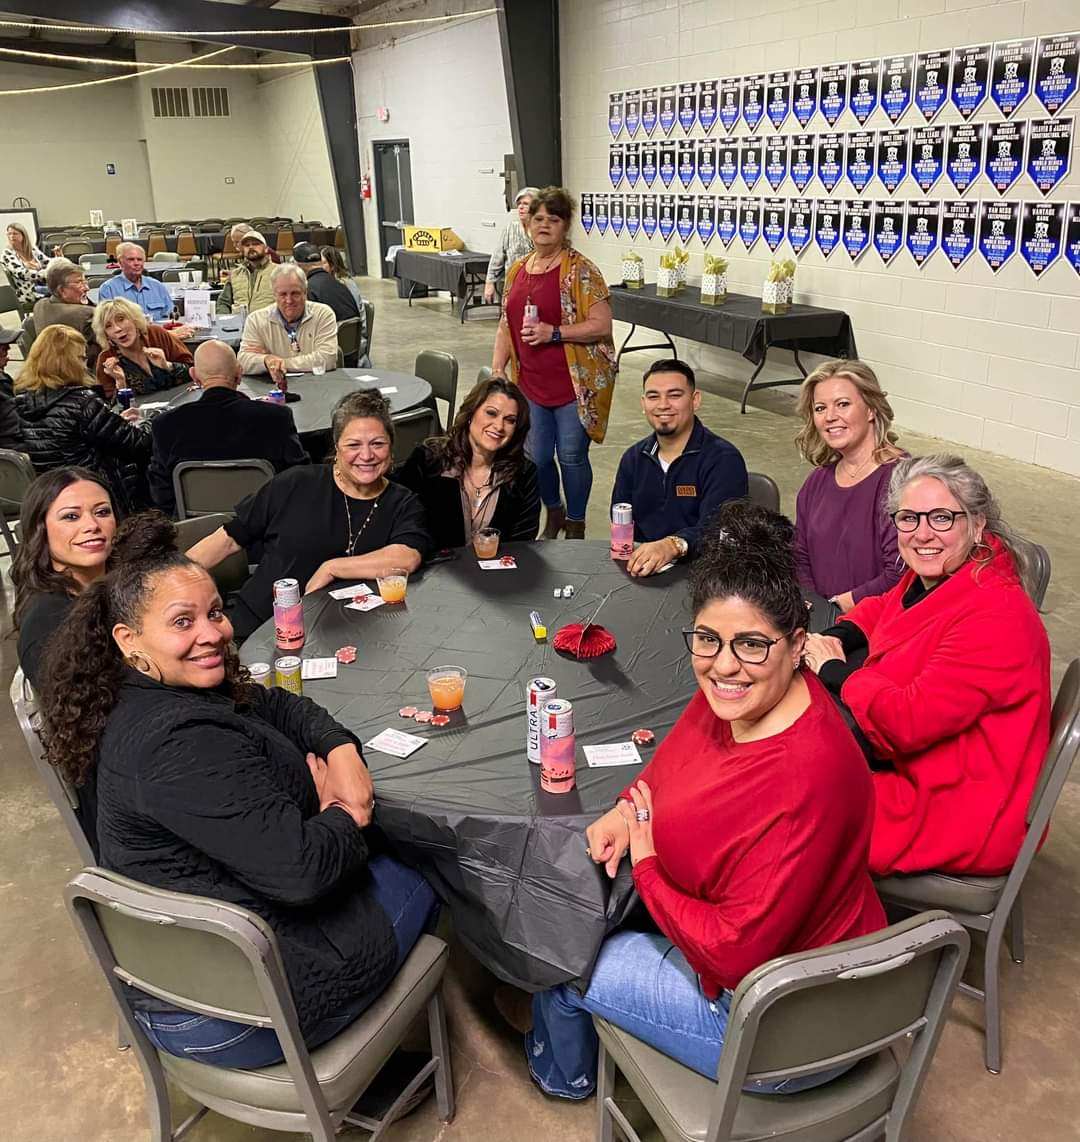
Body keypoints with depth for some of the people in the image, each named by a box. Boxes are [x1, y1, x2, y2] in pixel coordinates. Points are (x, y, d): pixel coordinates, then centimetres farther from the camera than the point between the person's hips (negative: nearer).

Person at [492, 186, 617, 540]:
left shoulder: (580, 270, -9)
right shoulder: (518, 269, 9)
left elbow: (602, 325, -14)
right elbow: (506, 326, 14)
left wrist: (554, 332, -22)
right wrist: (497, 370, 4)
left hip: (575, 384, -5)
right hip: (531, 383, 5)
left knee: (572, 456, 3)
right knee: (536, 456, 10)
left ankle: (575, 525, 24)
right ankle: (553, 514, 36)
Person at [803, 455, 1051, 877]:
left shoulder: (995, 618, -27)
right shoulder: (928, 578, 0)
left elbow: (908, 720, -31)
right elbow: (883, 609, 23)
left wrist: (833, 671, -15)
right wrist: (833, 640, 1)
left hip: (958, 808, -9)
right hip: (911, 759, 9)